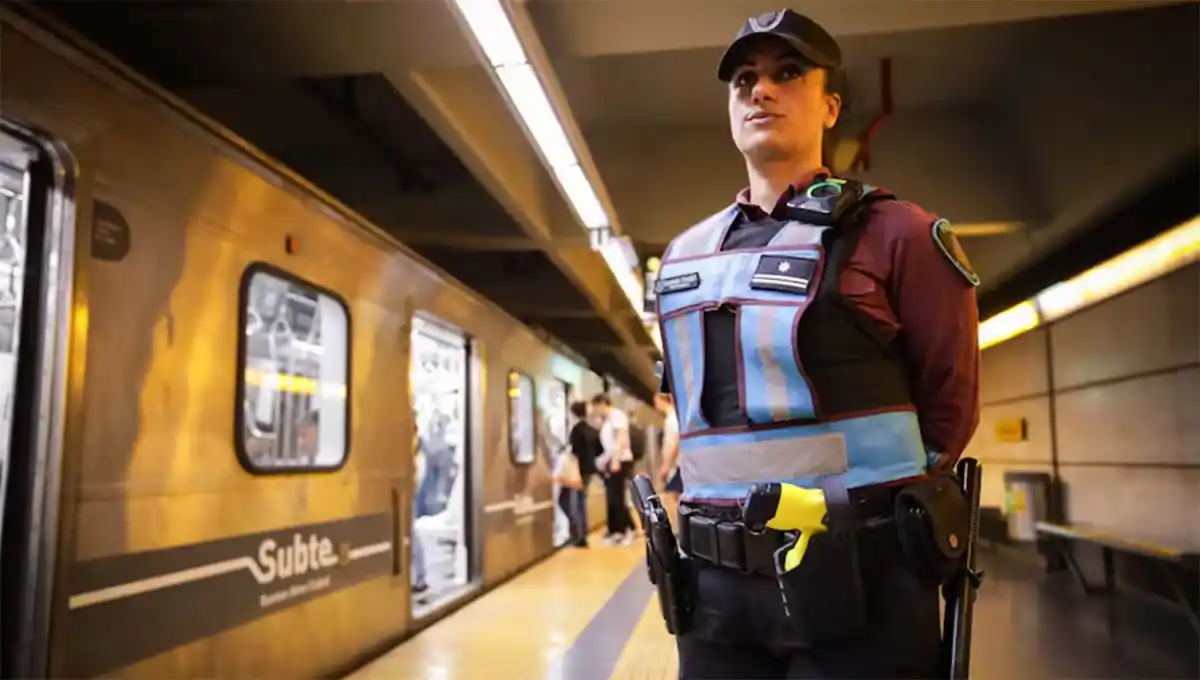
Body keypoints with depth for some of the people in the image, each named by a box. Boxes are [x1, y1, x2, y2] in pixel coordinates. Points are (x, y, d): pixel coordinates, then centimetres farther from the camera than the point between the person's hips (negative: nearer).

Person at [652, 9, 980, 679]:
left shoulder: (895, 233, -5)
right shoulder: (684, 255, 10)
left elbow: (952, 403, 0)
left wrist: (870, 507, 3)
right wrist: (745, 491, 12)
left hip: (857, 581, -4)